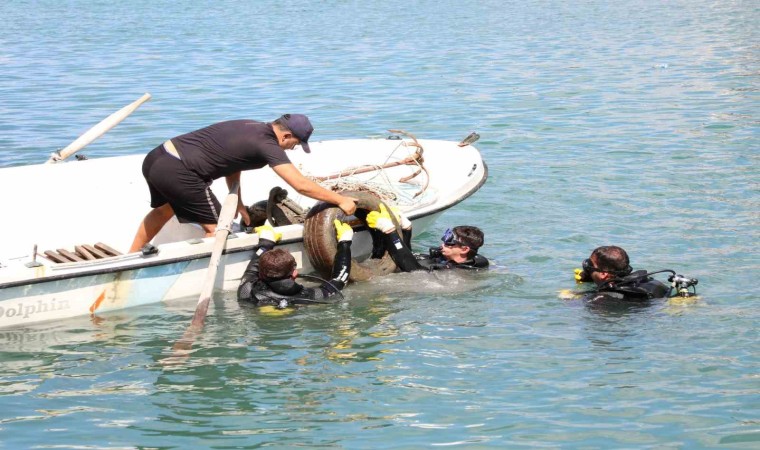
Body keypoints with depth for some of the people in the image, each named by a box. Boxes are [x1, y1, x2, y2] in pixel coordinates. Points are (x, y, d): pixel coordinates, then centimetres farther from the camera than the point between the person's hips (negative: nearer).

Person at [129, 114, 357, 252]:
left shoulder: (251, 126, 14)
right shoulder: (267, 145, -12)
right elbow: (301, 185, -14)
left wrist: (237, 201, 19)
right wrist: (341, 200, -6)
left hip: (156, 157, 10)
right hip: (177, 172, -10)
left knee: (164, 209, 35)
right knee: (216, 230, 0)